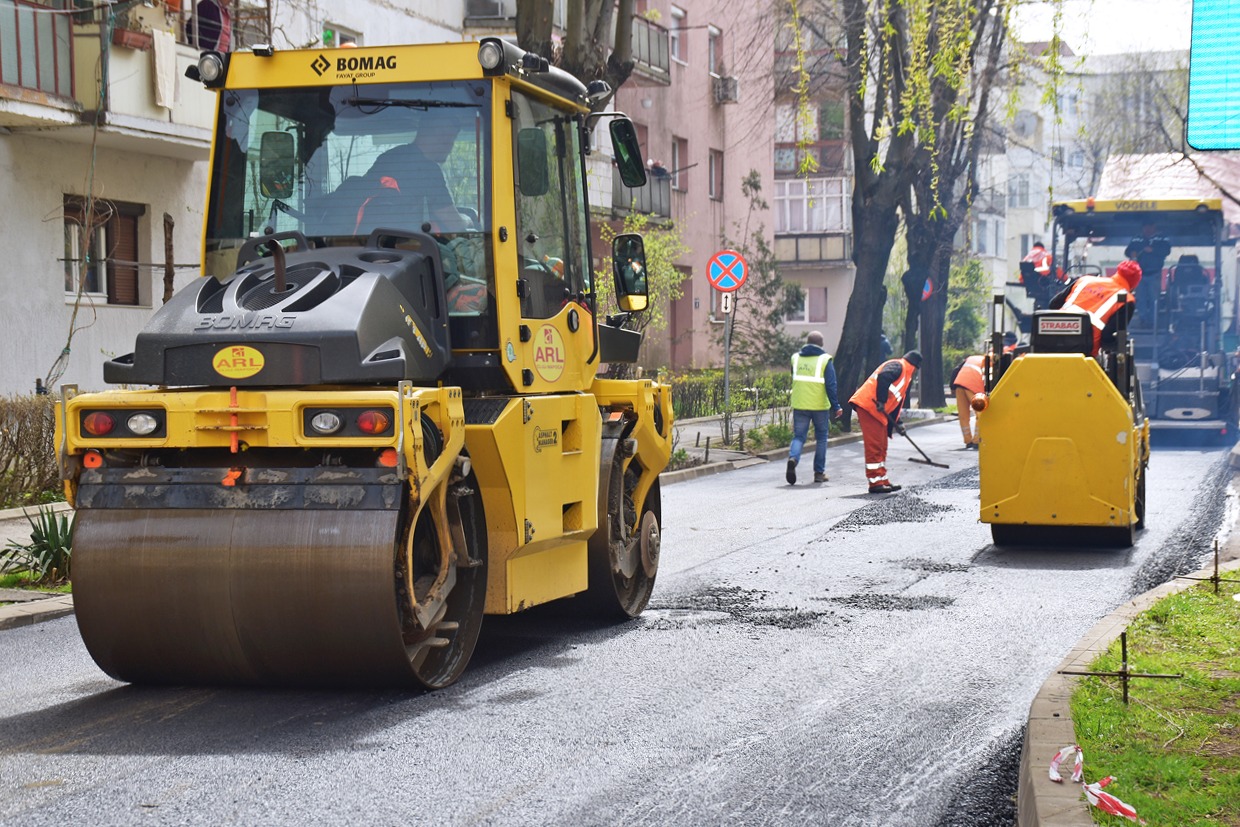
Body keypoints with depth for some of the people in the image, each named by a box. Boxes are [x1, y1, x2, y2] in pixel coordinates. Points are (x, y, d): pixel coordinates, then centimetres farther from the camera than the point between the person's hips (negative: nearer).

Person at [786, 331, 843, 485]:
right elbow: (831, 386, -10)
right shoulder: (825, 360, -5)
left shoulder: (796, 358, 7)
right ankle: (819, 472, 13)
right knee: (821, 438, 12)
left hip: (799, 405, 2)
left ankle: (793, 457, -26)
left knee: (799, 436, 5)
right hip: (819, 406, -2)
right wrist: (835, 407, -7)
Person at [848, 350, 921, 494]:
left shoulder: (905, 376, 28)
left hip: (878, 412, 10)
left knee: (881, 447, 14)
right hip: (868, 406, -10)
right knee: (874, 446, -9)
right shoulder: (897, 366, -3)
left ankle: (882, 481, 20)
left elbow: (896, 401, 28)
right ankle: (875, 483, -8)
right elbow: (883, 377, -24)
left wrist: (897, 424, 22)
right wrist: (881, 401, -26)